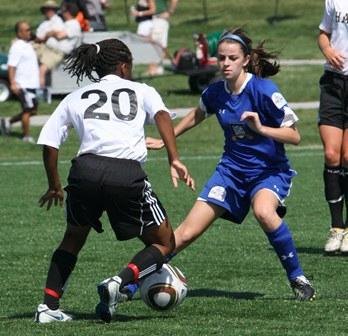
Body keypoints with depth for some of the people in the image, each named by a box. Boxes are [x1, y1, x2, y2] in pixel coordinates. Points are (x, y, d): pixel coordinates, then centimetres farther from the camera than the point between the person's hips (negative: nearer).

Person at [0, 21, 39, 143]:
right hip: (23, 86, -9)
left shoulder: (27, 45, 14)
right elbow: (11, 66, -20)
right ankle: (26, 136, 8)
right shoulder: (17, 47, -15)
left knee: (32, 110, 14)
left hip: (31, 84, 9)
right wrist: (13, 83, -27)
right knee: (28, 110, -3)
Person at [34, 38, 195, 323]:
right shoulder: (140, 91, 19)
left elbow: (48, 142, 16)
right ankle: (120, 283, -11)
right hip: (128, 175, -3)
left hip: (85, 170, 3)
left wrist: (54, 186, 29)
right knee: (164, 244, 14)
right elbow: (162, 115, -2)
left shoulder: (76, 98, 23)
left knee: (73, 239, 28)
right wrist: (175, 160, -13)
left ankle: (49, 307, 15)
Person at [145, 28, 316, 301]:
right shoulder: (215, 93, -3)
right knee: (186, 234, -4)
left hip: (270, 171, -4)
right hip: (232, 169, 5)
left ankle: (298, 279, -21)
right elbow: (198, 115, 22)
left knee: (264, 212, -38)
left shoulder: (264, 91, -19)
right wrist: (165, 140, 28)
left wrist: (260, 128, -31)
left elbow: (294, 136, -16)